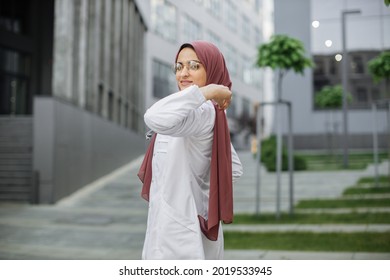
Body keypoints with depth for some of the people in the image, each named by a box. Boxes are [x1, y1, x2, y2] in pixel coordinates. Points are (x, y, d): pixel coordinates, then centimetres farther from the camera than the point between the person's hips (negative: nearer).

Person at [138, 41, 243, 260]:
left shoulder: (203, 112, -19)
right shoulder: (210, 114, 11)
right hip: (184, 227, 10)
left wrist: (206, 91, -29)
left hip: (179, 235, -10)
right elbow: (234, 169, 19)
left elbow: (156, 118, -41)